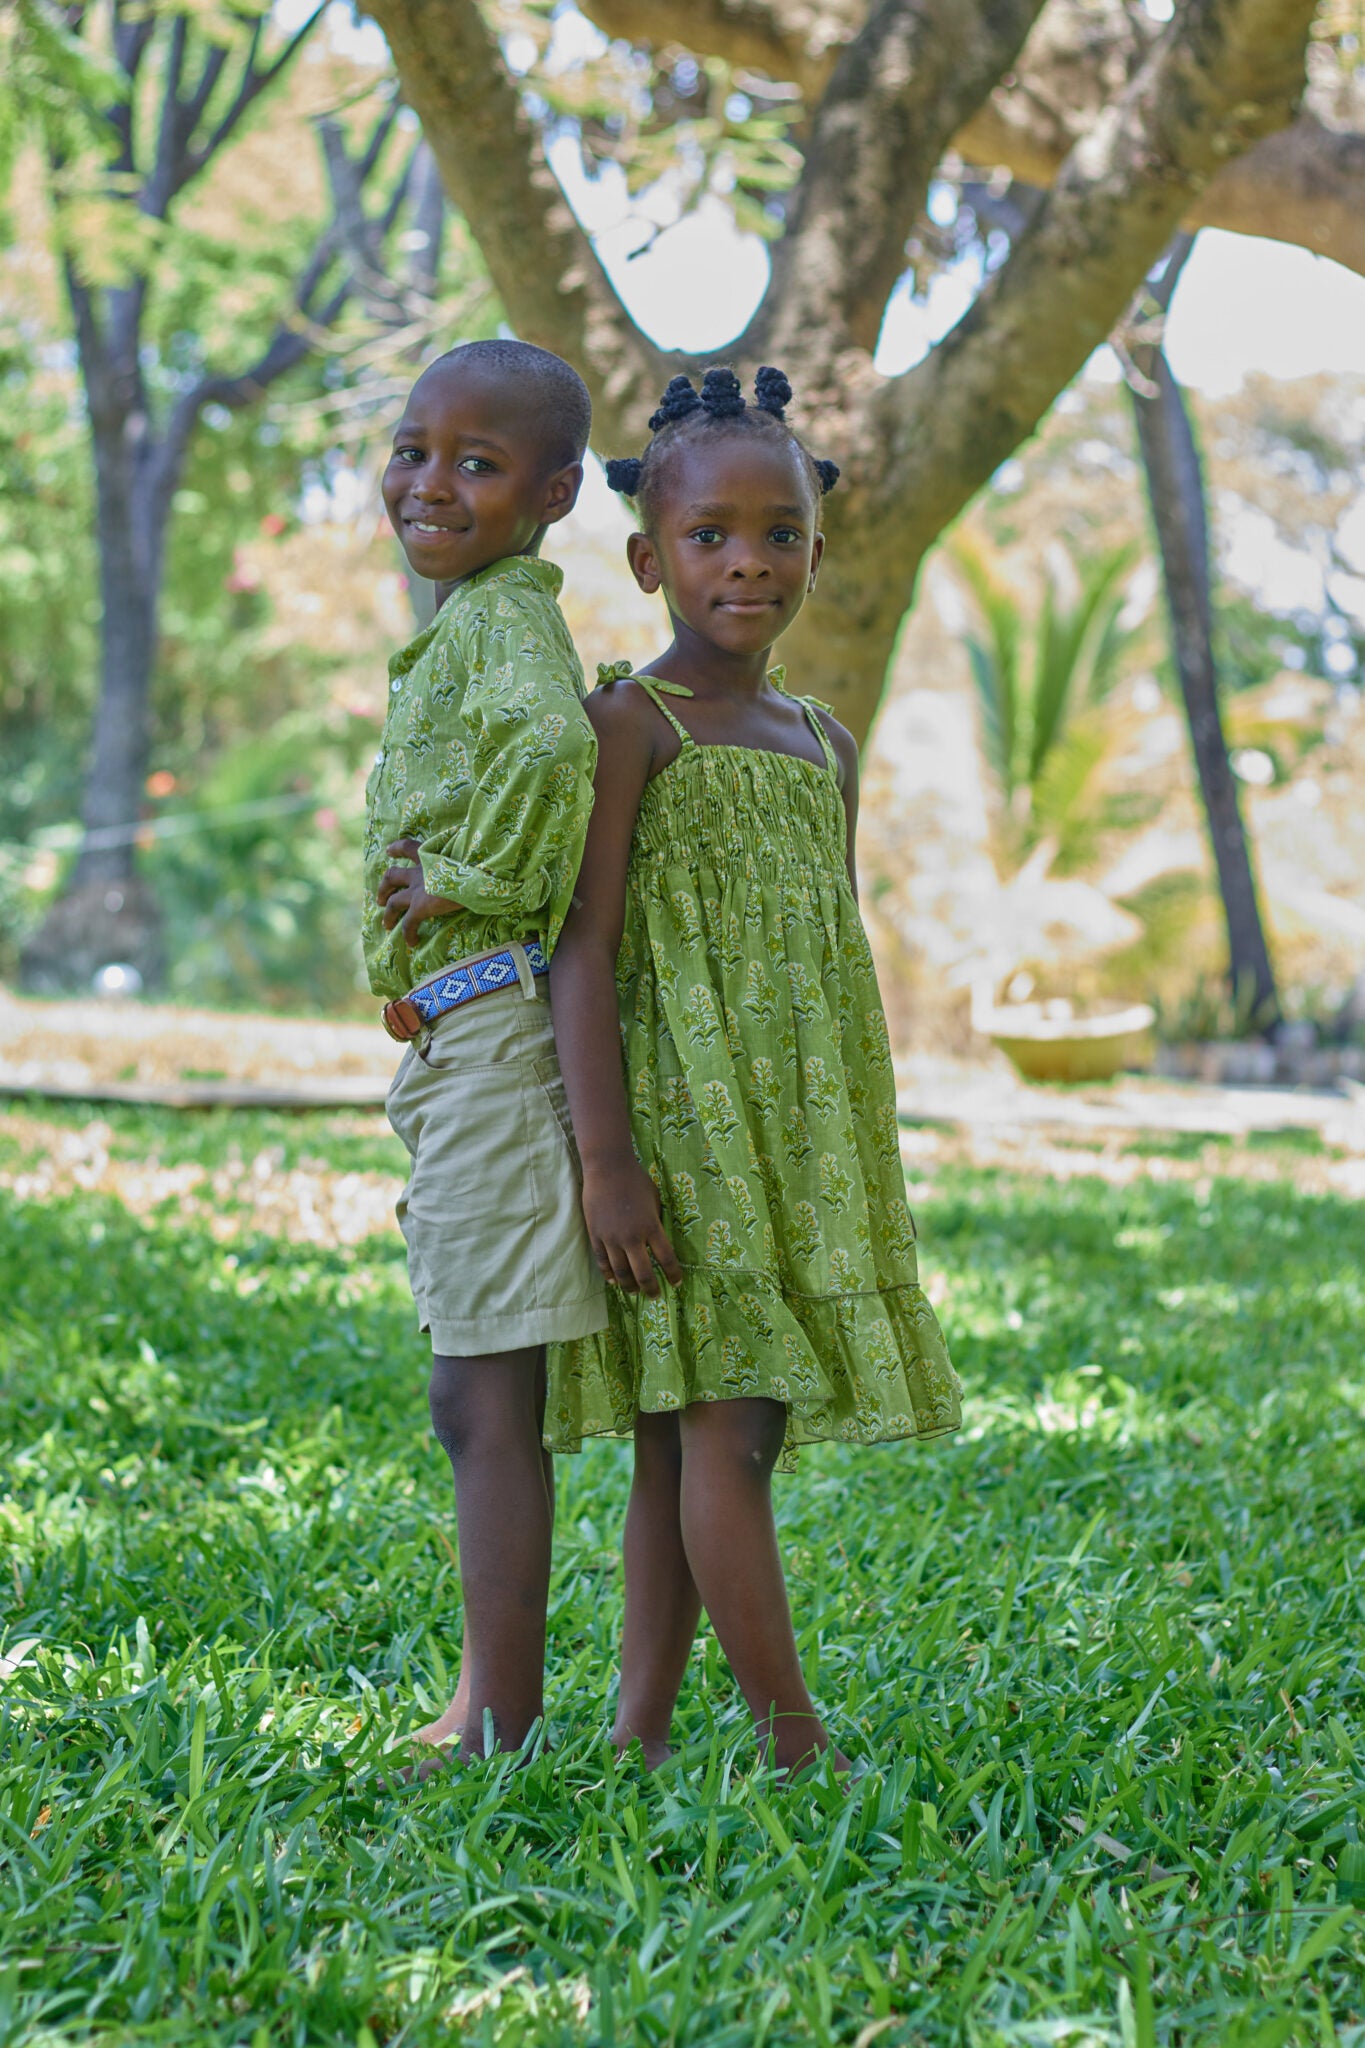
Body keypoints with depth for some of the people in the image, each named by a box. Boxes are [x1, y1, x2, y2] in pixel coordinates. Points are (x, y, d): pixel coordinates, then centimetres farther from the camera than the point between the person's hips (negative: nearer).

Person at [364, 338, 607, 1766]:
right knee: (483, 1404, 16)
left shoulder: (504, 613, -12)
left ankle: (501, 1743, 0)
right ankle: (481, 1712, 27)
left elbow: (554, 747, -34)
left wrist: (473, 876, -19)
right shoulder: (468, 622, 18)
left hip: (496, 1031, -10)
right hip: (457, 1043, 10)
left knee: (481, 1401, -6)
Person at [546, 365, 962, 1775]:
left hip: (806, 1140, 7)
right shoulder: (631, 723, -5)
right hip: (685, 1124, -7)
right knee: (725, 1432, -8)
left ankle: (641, 1728, 12)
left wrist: (857, 1173, 17)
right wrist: (605, 1157, -18)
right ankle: (796, 1743, -1)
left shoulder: (824, 743, 15)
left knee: (687, 1441, 8)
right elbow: (585, 945, -11)